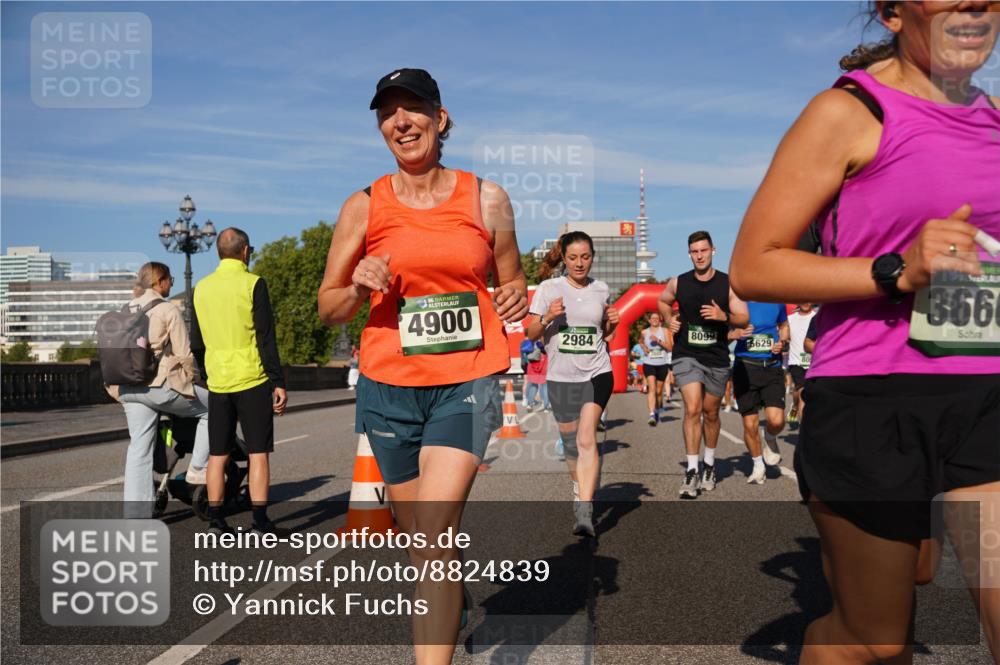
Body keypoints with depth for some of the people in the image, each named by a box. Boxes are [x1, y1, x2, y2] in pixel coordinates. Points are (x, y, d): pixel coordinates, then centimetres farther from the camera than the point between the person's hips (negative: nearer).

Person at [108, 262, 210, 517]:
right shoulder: (168, 310, -5)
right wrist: (190, 380, 9)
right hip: (160, 384, -7)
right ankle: (198, 468, 10)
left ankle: (136, 514, 8)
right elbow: (183, 354, -6)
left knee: (139, 448, 8)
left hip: (129, 387, 7)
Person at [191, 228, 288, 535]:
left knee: (218, 455, 10)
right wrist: (278, 382, -8)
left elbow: (197, 343, 14)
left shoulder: (201, 288, 9)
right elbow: (266, 338, -11)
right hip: (252, 381, -5)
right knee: (258, 452, 1)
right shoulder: (252, 284, -7)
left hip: (217, 383, 5)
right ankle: (260, 522, 0)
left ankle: (215, 521, 12)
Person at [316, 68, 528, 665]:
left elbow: (512, 284, 16)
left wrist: (517, 300, -7)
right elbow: (328, 307, 7)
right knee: (423, 537, 15)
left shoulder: (487, 199, 3)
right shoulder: (364, 207, 2)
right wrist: (360, 288, -14)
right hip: (388, 385, 2)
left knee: (433, 534, -17)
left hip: (468, 381, -2)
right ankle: (450, 606, 45)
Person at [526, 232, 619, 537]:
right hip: (561, 376, 1)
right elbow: (531, 333, -1)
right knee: (570, 444, 13)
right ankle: (580, 491, 39)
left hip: (597, 373, -1)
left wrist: (612, 323, -2)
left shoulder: (601, 290, 6)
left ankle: (585, 512, -21)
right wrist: (547, 318, -20)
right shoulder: (548, 288, -1)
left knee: (586, 438, -18)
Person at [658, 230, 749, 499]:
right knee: (692, 409, -15)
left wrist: (724, 316, -23)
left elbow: (744, 318, -3)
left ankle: (709, 464, 33)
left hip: (717, 358, 1)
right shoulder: (678, 283, 1)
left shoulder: (728, 283, -3)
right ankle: (691, 471, -11)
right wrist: (669, 319, 2)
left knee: (711, 413, 14)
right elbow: (663, 301, 21)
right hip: (686, 355, -1)